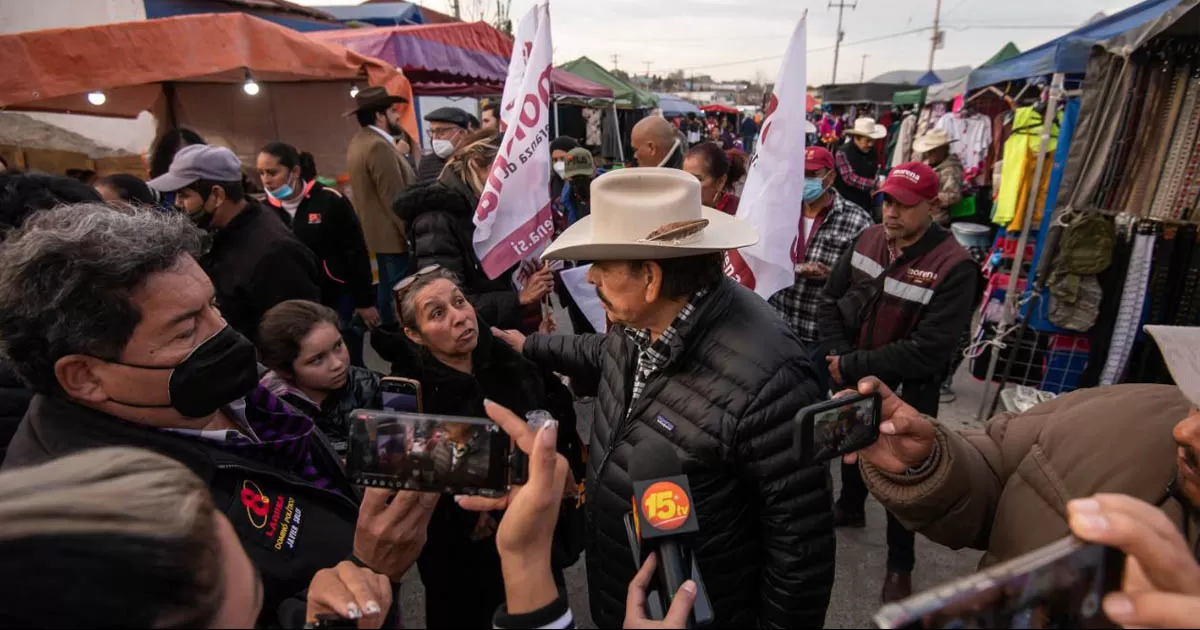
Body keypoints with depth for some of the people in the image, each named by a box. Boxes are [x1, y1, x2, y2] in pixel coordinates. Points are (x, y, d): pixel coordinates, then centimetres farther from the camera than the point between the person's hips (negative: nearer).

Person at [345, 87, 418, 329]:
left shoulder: (359, 142, 12)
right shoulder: (379, 146, -20)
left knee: (388, 290, 19)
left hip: (378, 231, 11)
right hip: (394, 235, -11)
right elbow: (395, 198, -22)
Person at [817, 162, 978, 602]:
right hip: (852, 381, 5)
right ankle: (850, 507, 56)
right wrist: (839, 360, -17)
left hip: (907, 393, -5)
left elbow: (927, 351, -27)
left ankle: (900, 564, 35)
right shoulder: (867, 239, -8)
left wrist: (852, 366, -23)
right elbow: (830, 302, -4)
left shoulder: (953, 266, -25)